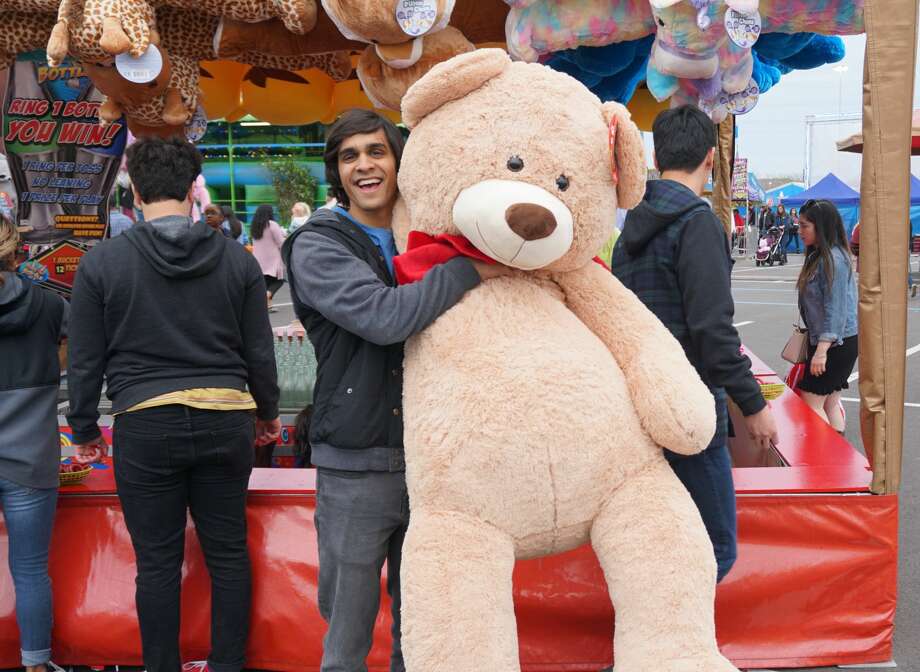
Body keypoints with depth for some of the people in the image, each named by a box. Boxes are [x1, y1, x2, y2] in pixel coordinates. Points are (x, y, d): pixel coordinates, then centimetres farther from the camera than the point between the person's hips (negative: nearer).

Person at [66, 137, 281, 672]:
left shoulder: (103, 262, -3)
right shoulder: (237, 259, 2)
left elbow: (86, 361, 1)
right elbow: (260, 352, 6)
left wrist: (85, 431, 14)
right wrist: (268, 413, 22)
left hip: (145, 426, -2)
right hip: (225, 421, 2)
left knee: (158, 562, 9)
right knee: (229, 552, 13)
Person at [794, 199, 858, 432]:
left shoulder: (833, 259, -17)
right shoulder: (818, 256, 12)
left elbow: (835, 308, -23)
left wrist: (822, 350, -26)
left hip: (836, 343, -10)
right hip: (822, 340, 10)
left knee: (811, 404, -8)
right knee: (830, 404, 12)